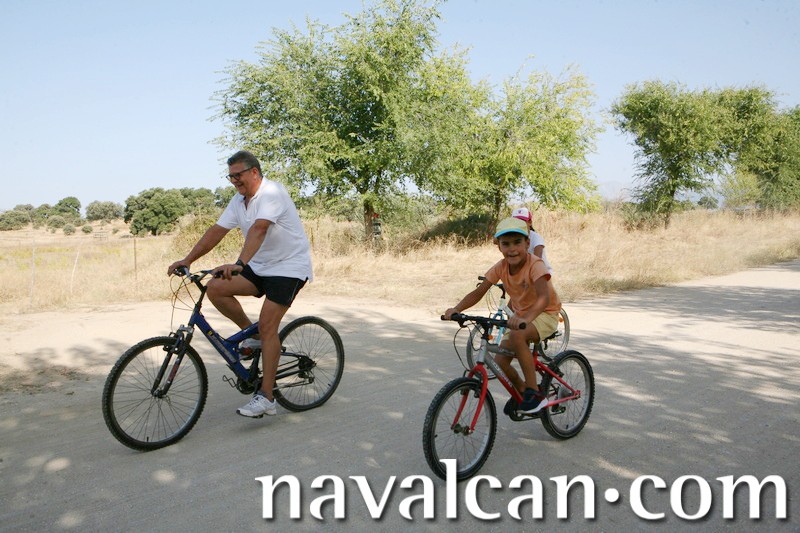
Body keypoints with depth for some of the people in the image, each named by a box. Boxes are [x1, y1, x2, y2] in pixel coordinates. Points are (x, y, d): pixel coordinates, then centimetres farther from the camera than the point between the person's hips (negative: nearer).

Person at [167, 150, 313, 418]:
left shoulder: (271, 193, -18)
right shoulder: (239, 201, 8)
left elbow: (259, 229, -33)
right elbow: (216, 230, 5)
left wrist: (239, 264, -46)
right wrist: (186, 260, -3)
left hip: (289, 267, -8)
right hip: (259, 266, 8)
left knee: (267, 325, -16)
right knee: (215, 288, -11)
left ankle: (266, 397, -9)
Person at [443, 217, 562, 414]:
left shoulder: (535, 264, -26)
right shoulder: (501, 267, -9)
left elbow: (544, 297, -42)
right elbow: (478, 292, -11)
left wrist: (525, 319, -60)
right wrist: (456, 309, -29)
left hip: (545, 314, -6)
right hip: (521, 315, 6)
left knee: (517, 335, -36)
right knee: (500, 361, -7)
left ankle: (535, 392, -22)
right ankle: (522, 389, 25)